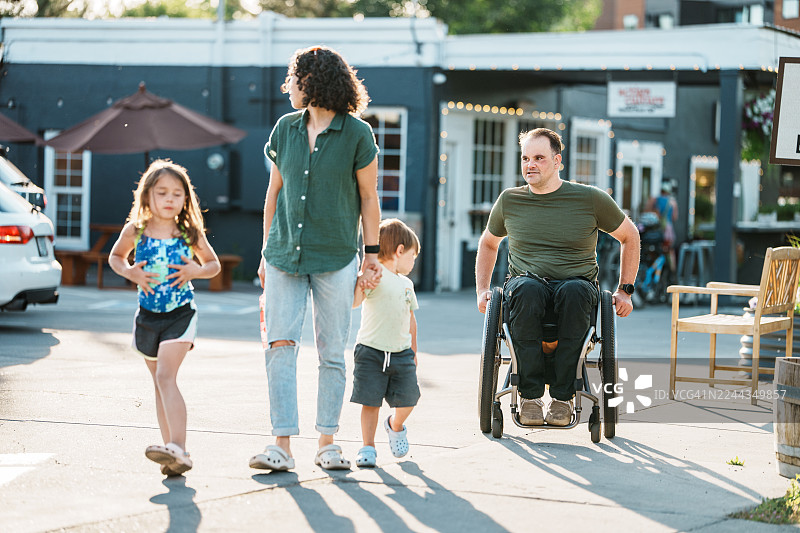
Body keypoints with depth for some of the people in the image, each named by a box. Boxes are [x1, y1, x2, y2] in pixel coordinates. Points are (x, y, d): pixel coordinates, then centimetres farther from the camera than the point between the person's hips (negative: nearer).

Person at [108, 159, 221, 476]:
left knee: (166, 376, -21)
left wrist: (195, 272, -12)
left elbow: (214, 264, 10)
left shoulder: (190, 234, -5)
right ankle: (173, 451, 19)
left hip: (181, 313, -4)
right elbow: (115, 257, 16)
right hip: (148, 315, 4)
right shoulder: (135, 231, -2)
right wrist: (130, 273, -5)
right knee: (160, 383, 11)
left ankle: (178, 448, -30)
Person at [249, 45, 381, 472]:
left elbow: (368, 198, 3)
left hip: (335, 259, -3)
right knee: (280, 345, -7)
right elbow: (274, 192, 15)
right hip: (285, 255, 3)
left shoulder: (357, 134, -3)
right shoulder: (285, 129, 9)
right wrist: (267, 251, 14)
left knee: (332, 353, 2)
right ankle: (282, 445, -8)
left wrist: (371, 252, 1)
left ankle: (327, 444, 10)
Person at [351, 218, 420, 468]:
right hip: (371, 351, -6)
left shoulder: (406, 284, 16)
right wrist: (360, 284, -39)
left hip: (401, 353, 6)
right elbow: (354, 302, -20)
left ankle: (395, 425, 30)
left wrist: (413, 351, 25)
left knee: (407, 399, -1)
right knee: (371, 401, -7)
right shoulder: (375, 276, -8)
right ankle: (368, 447, 5)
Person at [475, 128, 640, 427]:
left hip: (576, 282, -1)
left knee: (574, 292, -40)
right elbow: (488, 243, 28)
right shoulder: (510, 200, 10)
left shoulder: (590, 199, 3)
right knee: (526, 290, -38)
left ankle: (562, 396, -33)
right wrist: (482, 290, 16)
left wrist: (625, 290, 9)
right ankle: (530, 395, -33)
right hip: (528, 279, 1)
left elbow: (629, 237, 15)